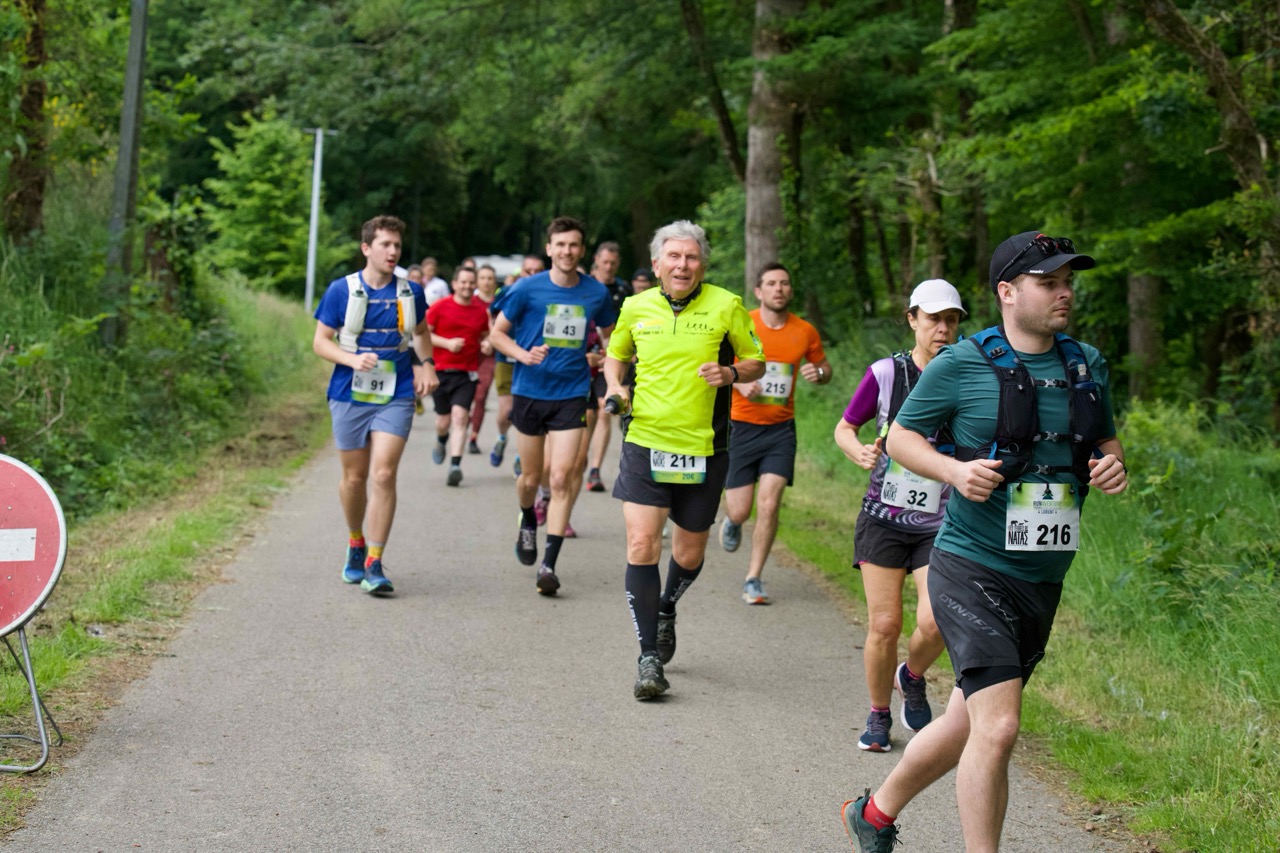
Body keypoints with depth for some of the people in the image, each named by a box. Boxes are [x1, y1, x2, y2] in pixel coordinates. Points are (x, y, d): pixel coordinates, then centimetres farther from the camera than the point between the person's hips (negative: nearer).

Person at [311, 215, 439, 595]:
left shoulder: (410, 292, 5)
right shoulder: (341, 290, -2)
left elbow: (421, 332, 23)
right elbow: (320, 341, 0)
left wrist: (426, 364, 6)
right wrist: (353, 359, -16)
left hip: (396, 397, 0)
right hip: (350, 396, 0)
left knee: (384, 475, -12)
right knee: (354, 478, 9)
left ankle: (374, 564, -8)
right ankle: (356, 543, 35)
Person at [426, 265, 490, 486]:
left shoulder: (481, 310, 6)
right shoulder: (440, 307, -1)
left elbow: (485, 335, 21)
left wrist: (486, 343, -3)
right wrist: (447, 343, -14)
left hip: (467, 374, 0)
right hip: (441, 370, 0)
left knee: (460, 416, -15)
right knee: (444, 420, 8)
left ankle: (455, 465, -19)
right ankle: (441, 441, 44)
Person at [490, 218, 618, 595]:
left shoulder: (596, 292, 0)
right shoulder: (528, 289, -5)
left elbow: (610, 336, 17)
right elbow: (497, 332, 3)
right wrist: (523, 354, -16)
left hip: (571, 394, 0)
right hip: (529, 393, 0)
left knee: (562, 477, -11)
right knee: (531, 476, 11)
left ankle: (549, 564, -9)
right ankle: (528, 522, 45)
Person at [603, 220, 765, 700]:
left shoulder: (726, 306, -2)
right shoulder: (636, 307, 3)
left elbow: (756, 363, 7)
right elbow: (615, 356, 21)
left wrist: (730, 374, -14)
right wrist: (615, 389, 1)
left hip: (704, 449, 0)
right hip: (645, 441, 0)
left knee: (690, 553, 11)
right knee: (642, 545, -12)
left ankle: (665, 611, 45)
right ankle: (649, 658, -4)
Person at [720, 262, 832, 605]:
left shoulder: (805, 332, 1)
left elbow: (824, 366, 17)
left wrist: (818, 373, -7)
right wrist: (738, 381, -15)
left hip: (780, 429, 1)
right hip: (741, 425, -1)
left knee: (769, 505, -10)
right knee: (740, 510, -1)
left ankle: (753, 579, 5)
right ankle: (732, 519, 39)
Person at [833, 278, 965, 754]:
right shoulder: (886, 373, -3)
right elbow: (844, 428, 8)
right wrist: (859, 452, -12)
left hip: (941, 524, 1)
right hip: (884, 516, 0)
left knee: (934, 621, -15)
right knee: (884, 624, -4)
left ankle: (912, 678, 18)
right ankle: (878, 716, 18)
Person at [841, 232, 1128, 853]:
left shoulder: (1088, 365, 8)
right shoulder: (960, 364, -8)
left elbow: (1105, 443, 21)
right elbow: (901, 436, 1)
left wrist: (1113, 467, -2)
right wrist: (955, 470, -17)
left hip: (1043, 580, 6)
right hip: (973, 569, -6)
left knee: (966, 726, 16)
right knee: (998, 727, -18)